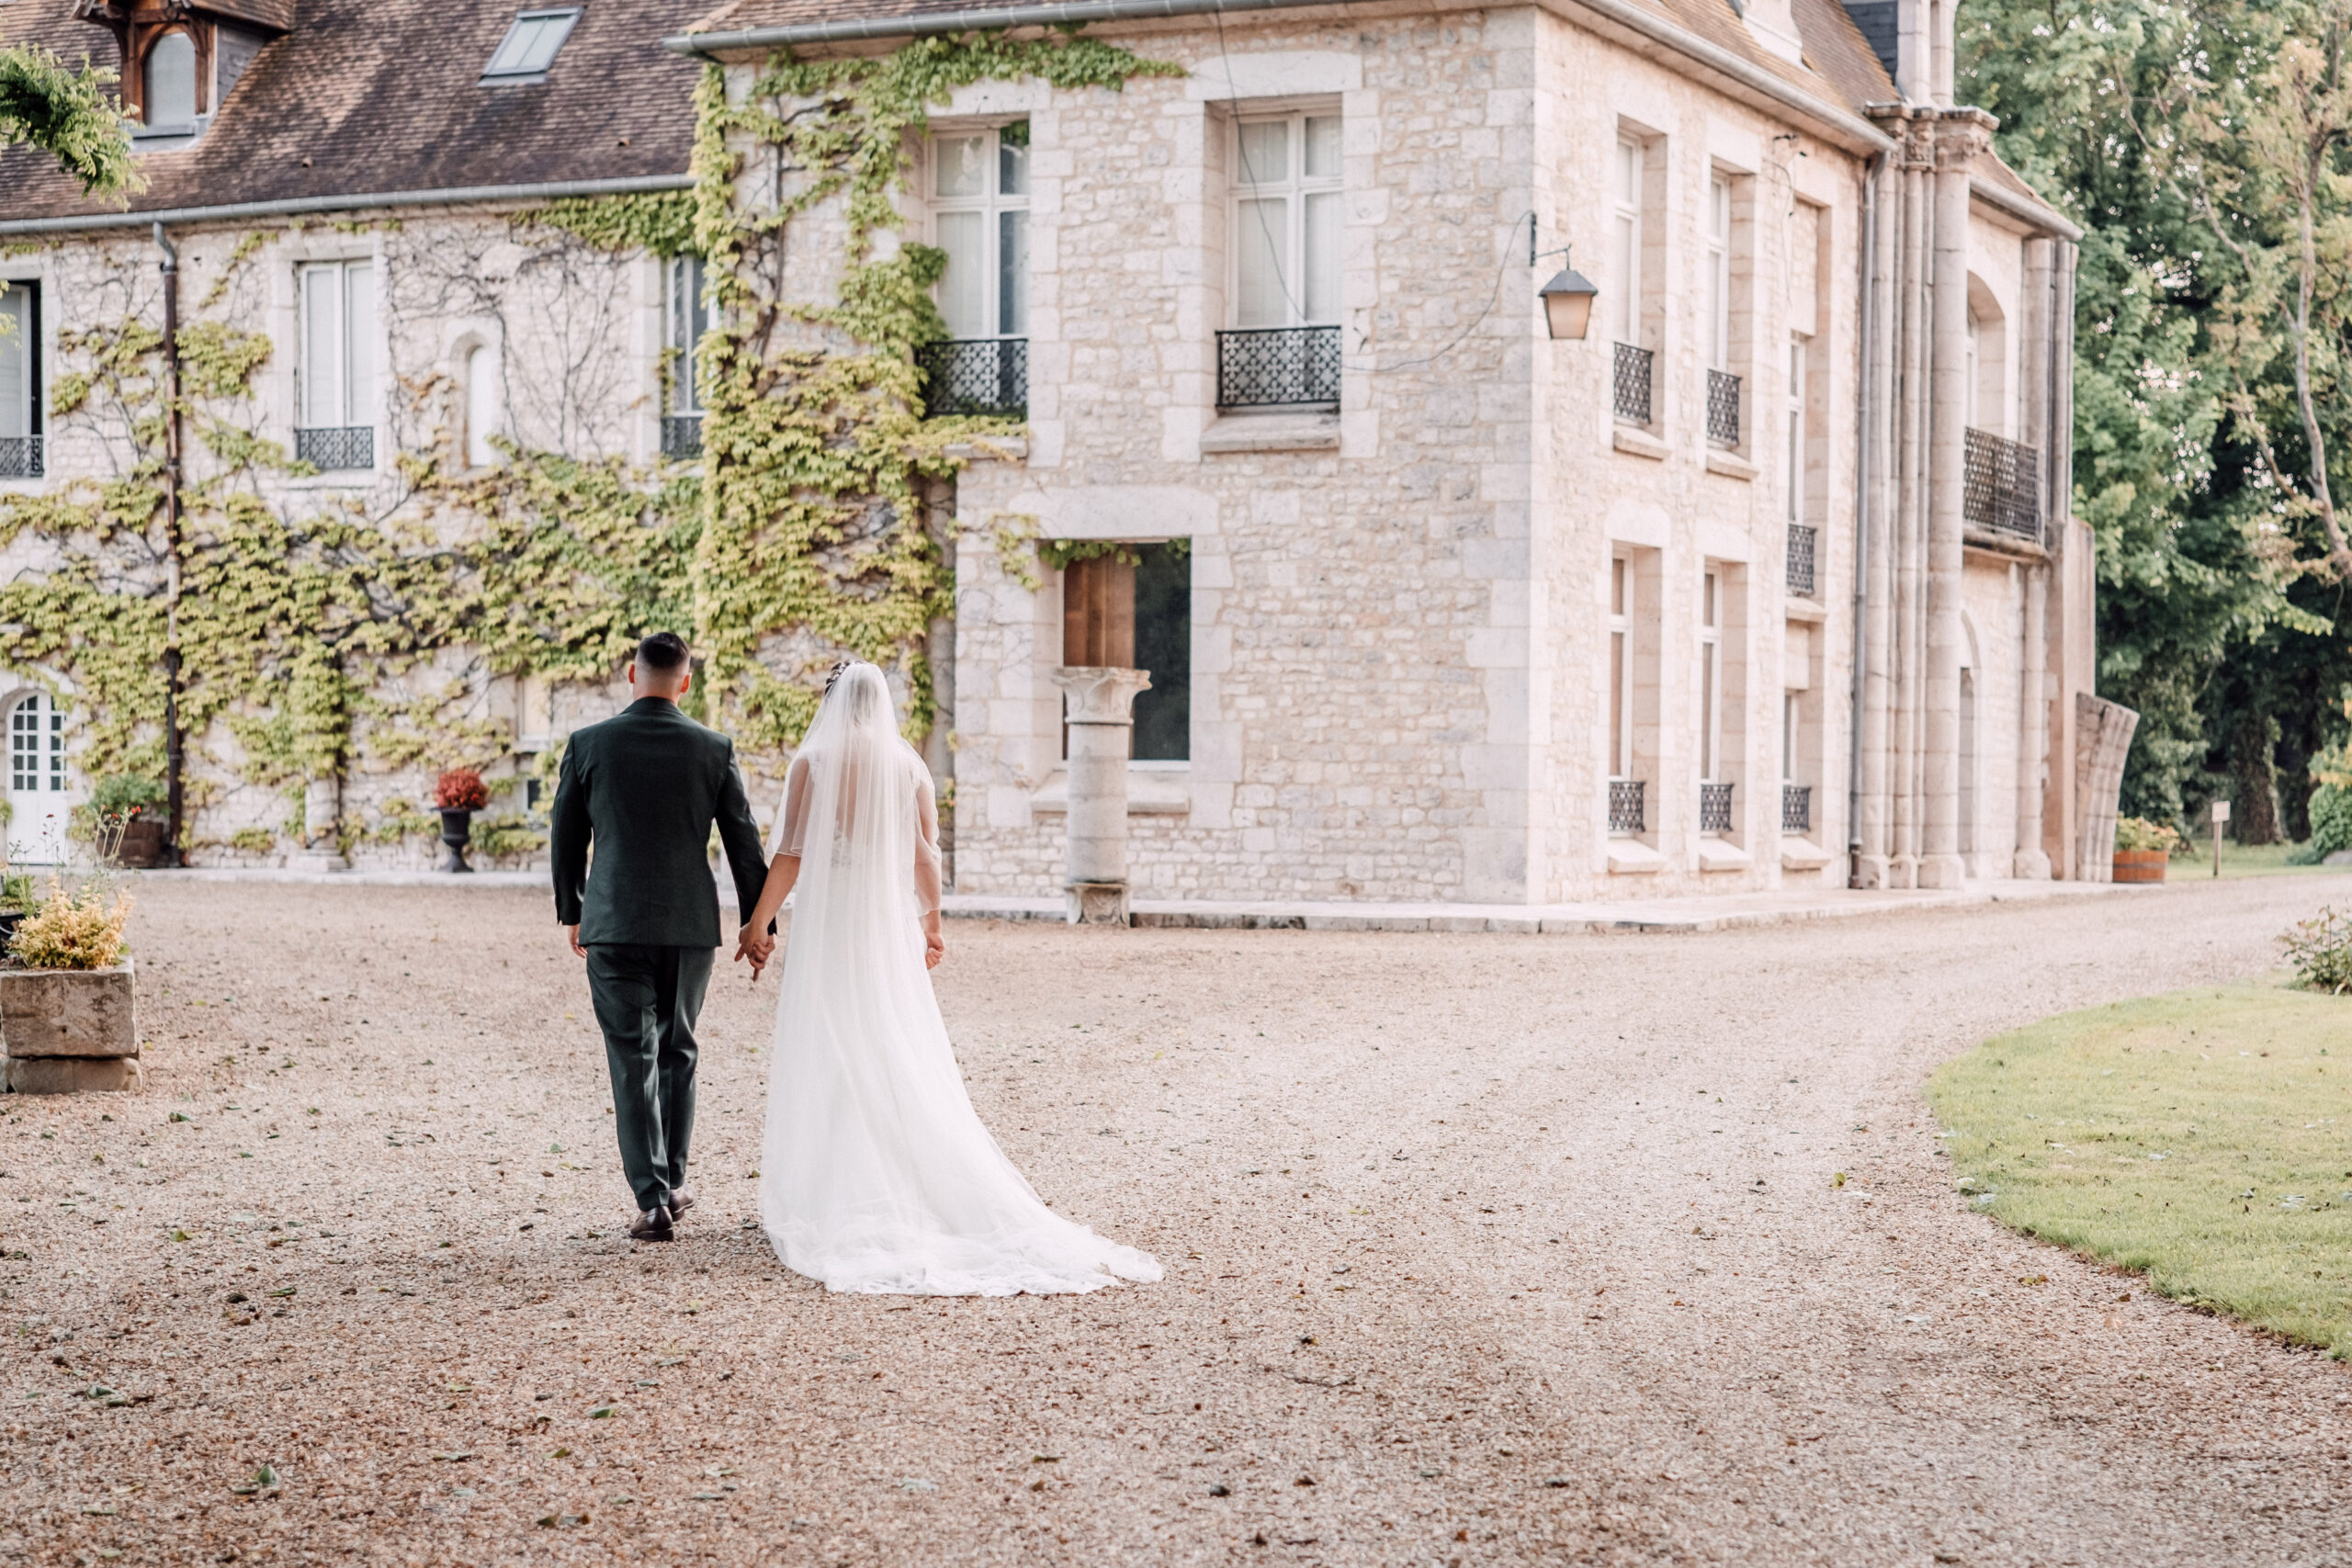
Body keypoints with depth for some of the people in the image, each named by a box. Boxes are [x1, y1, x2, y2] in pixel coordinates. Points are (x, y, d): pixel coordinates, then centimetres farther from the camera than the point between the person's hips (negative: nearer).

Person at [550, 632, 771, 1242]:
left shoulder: (588, 744, -3)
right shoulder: (714, 749, -2)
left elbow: (565, 838, 5)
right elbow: (744, 843, 2)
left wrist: (572, 911, 19)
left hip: (614, 924, -1)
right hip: (691, 925, 1)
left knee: (633, 1061, 1)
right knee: (677, 1053, 18)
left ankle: (652, 1200, -5)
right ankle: (671, 1182, 26)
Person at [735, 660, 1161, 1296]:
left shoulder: (811, 762, -5)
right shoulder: (908, 766, 4)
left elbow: (790, 856, -8)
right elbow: (927, 856, 4)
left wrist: (759, 923, 1)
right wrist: (931, 923, 16)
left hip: (826, 925, -3)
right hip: (891, 930, 3)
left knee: (825, 1061, 2)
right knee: (907, 1065, 7)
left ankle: (826, 1202, 2)